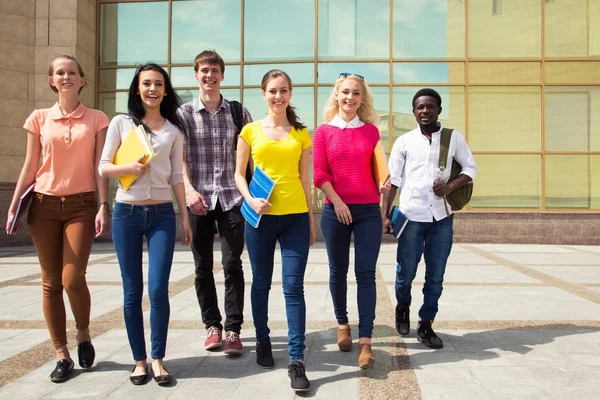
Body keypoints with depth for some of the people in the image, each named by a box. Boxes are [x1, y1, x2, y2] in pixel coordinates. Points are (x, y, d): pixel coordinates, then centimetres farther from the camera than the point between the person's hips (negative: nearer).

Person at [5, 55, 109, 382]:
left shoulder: (97, 120, 4)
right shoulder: (39, 118, 7)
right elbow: (29, 167, 8)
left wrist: (103, 206, -8)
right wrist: (13, 206, 4)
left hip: (81, 205, -2)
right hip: (44, 204, 2)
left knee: (72, 279, -11)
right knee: (51, 282, 2)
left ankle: (83, 335, 18)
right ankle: (62, 355, 13)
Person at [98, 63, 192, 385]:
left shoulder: (173, 130, 8)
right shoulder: (121, 123, 4)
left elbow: (176, 176, 9)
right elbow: (103, 167, 5)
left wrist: (185, 215, 6)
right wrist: (129, 168, -14)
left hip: (162, 214, 0)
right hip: (126, 213, 0)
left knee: (158, 289, -6)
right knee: (132, 291, 5)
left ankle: (157, 359, 9)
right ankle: (139, 360, 17)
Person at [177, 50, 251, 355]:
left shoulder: (238, 112, 8)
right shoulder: (184, 114, 6)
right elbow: (180, 158, -1)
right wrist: (189, 189, -16)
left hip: (231, 198, 0)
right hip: (199, 200, 1)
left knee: (232, 265, -3)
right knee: (203, 267, 8)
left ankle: (233, 330, 5)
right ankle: (212, 325, 21)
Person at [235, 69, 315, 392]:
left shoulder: (301, 134, 8)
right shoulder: (251, 130, 4)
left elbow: (304, 178, 11)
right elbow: (239, 174, 6)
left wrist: (311, 219, 10)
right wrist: (250, 200, -12)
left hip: (295, 217, 0)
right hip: (261, 216, 0)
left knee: (293, 287, -4)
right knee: (261, 283, 12)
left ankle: (297, 360, 1)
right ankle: (263, 342, 32)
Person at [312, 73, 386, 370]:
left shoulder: (371, 131, 8)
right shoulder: (324, 131, 4)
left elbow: (376, 170, 12)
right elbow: (319, 173, -2)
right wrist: (337, 201, -10)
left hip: (368, 210, 1)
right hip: (334, 210, 0)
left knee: (365, 274, -3)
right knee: (338, 271, 10)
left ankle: (365, 341, -3)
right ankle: (342, 324, 32)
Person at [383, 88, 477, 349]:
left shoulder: (454, 138, 5)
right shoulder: (404, 141, 3)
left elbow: (470, 168, 10)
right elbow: (393, 180, 2)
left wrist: (450, 186, -9)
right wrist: (385, 214, -3)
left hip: (442, 217, 1)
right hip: (411, 216, -1)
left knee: (435, 275, 5)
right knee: (406, 272, 5)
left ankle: (426, 324, 20)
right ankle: (402, 307, 34)